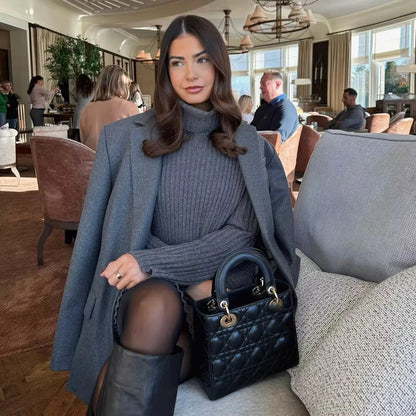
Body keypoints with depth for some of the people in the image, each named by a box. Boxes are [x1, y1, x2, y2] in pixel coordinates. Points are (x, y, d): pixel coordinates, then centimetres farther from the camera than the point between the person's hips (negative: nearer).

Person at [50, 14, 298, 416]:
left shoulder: (247, 143, 3)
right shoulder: (128, 137, 0)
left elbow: (241, 233, -3)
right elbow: (113, 227, -1)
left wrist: (152, 260, -17)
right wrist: (197, 282, -12)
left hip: (216, 282, 1)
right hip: (145, 283, 0)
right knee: (158, 305, -34)